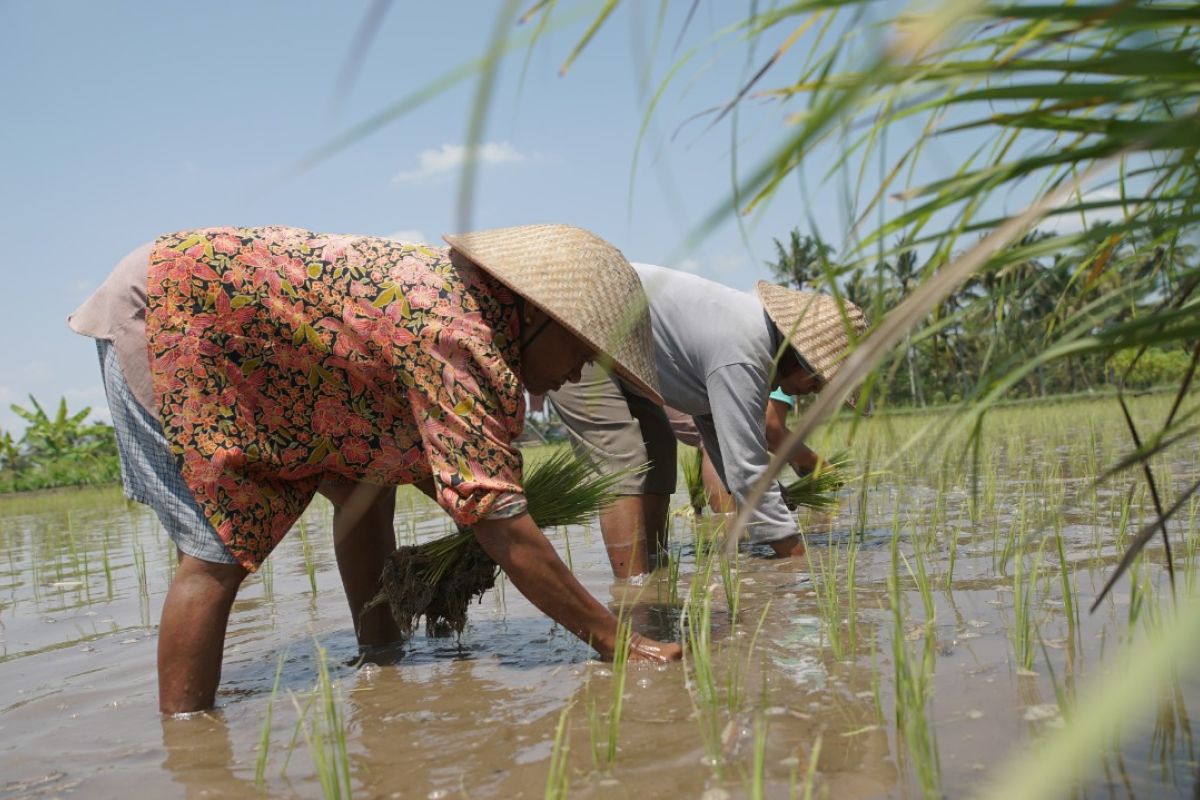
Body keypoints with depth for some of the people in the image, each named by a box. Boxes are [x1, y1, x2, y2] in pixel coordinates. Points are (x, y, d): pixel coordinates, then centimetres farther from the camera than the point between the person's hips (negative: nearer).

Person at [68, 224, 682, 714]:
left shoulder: (463, 291, 1)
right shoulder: (460, 340, -29)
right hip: (162, 311, -9)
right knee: (217, 553, -14)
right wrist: (617, 642, -25)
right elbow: (501, 527, -31)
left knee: (362, 483, 6)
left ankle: (380, 661, 13)